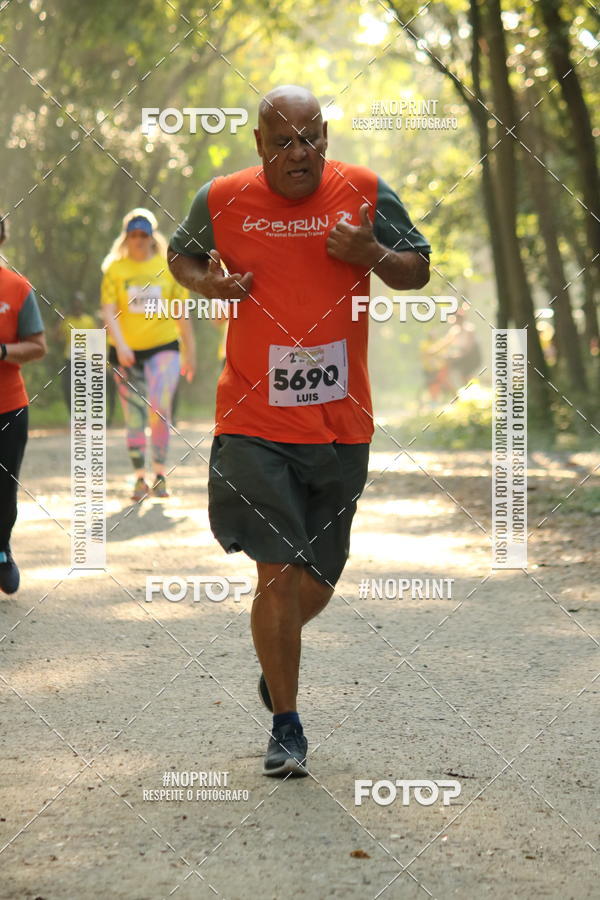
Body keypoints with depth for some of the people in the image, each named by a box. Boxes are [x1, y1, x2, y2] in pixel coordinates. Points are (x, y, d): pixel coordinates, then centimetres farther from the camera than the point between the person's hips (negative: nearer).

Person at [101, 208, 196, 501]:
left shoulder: (168, 267, 4)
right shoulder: (115, 269, 2)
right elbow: (109, 311, -6)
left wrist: (190, 351, 10)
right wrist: (120, 345, -20)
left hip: (163, 347, -1)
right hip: (126, 352, 1)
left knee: (160, 408, -16)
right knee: (134, 416, 5)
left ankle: (160, 474, -5)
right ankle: (140, 478, 13)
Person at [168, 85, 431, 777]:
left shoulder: (364, 192, -1)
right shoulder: (221, 200, -1)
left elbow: (418, 270, 9)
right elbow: (181, 255, 18)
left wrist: (370, 254, -13)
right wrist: (206, 283, -4)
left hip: (341, 424, 2)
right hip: (253, 423, -2)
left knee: (317, 582, 11)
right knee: (278, 572, -9)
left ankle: (276, 661, 44)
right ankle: (285, 726, 5)